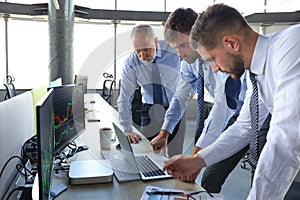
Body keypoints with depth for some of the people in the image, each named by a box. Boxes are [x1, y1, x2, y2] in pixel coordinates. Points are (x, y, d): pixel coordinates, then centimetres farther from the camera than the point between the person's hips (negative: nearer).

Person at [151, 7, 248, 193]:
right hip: (232, 118, 7)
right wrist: (164, 133, -3)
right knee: (209, 180, 6)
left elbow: (222, 106, -34)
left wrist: (196, 155, -37)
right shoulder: (190, 59, -4)